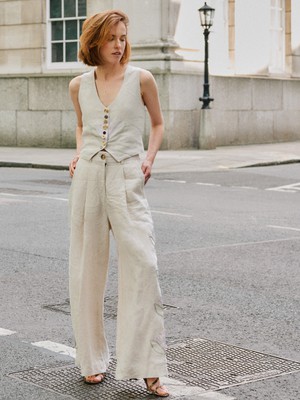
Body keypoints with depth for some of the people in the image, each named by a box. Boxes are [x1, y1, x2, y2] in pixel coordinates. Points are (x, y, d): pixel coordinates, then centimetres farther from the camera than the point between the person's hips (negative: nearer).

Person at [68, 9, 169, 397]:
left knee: (142, 264, -12)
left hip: (127, 178, -3)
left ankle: (148, 367, -8)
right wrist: (79, 152, 8)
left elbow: (157, 123, 15)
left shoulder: (141, 79, 1)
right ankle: (92, 358, 19)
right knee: (87, 267, 5)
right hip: (88, 176, 3)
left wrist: (149, 158, 0)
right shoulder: (79, 85, 8)